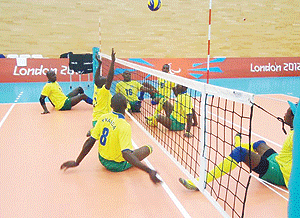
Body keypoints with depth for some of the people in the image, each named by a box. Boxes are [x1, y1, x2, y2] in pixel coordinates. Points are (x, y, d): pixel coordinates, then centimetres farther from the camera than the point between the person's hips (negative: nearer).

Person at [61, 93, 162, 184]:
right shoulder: (124, 126, -29)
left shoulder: (103, 118, -10)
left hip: (102, 159, 6)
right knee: (148, 148, 0)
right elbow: (126, 154, -38)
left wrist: (76, 162, 3)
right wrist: (149, 171, -42)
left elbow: (90, 142, -7)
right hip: (117, 165, -6)